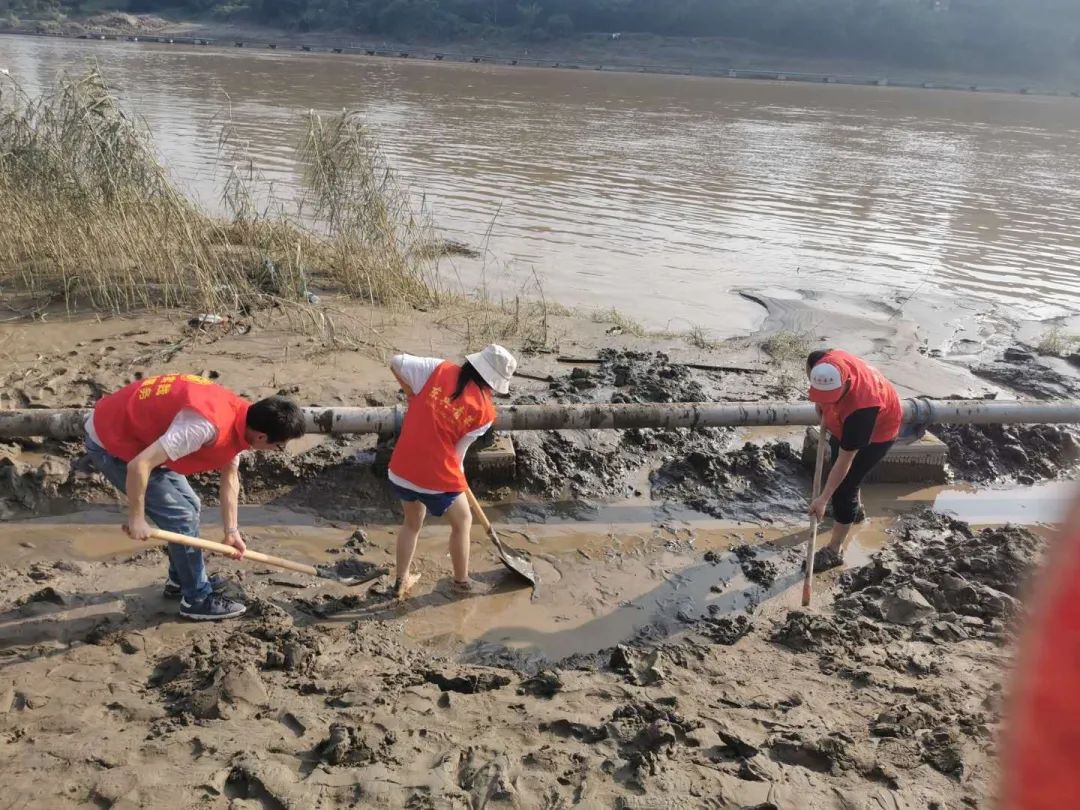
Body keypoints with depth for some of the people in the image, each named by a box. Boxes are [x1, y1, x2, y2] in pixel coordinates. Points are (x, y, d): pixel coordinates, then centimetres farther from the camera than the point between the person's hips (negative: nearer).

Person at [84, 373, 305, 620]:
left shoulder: (239, 417, -7)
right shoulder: (207, 425, -36)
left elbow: (230, 477, 5)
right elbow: (139, 465, -35)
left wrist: (231, 531, 2)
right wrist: (136, 518, -22)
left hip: (138, 433, 9)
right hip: (110, 442, -9)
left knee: (189, 506, 16)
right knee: (181, 516, -7)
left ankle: (181, 580, 33)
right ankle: (198, 599, 7)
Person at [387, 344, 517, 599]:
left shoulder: (439, 369, -5)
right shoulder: (485, 410, -9)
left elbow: (396, 362, -3)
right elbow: (459, 447, -1)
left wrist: (413, 396, 11)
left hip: (402, 467, 5)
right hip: (438, 475, -4)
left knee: (412, 522, 29)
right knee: (462, 521, 24)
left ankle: (402, 582, 41)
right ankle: (461, 581, 38)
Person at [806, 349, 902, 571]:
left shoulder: (860, 408, -47)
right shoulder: (824, 361, -33)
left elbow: (845, 461, -38)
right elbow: (810, 363, -4)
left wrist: (823, 499, -35)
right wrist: (820, 403, -7)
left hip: (878, 430, -8)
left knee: (844, 488, -7)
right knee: (835, 450, 29)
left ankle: (834, 551, 8)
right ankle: (854, 507, 55)